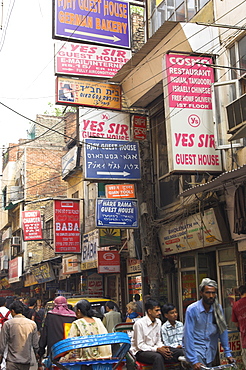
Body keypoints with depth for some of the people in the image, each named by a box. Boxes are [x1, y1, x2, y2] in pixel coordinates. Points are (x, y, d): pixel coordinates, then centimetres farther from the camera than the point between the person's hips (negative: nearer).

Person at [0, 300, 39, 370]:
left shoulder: (8, 324, -8)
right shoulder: (32, 324, 1)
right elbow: (35, 344, 5)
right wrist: (37, 354, 17)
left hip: (12, 362, -3)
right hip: (27, 362, 3)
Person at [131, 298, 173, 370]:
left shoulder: (158, 322, 6)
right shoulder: (139, 323, -16)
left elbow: (158, 341, 13)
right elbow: (140, 345, -16)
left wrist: (163, 348, -11)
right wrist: (157, 349, -25)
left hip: (152, 349, 7)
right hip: (140, 352, -7)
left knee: (167, 354, -22)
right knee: (158, 357, -34)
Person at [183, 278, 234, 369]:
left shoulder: (218, 308, -3)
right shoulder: (192, 309, -16)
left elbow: (223, 331, 4)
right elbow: (188, 335, -18)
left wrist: (228, 353, 2)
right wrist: (193, 360, -20)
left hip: (210, 351, 5)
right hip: (195, 348, -5)